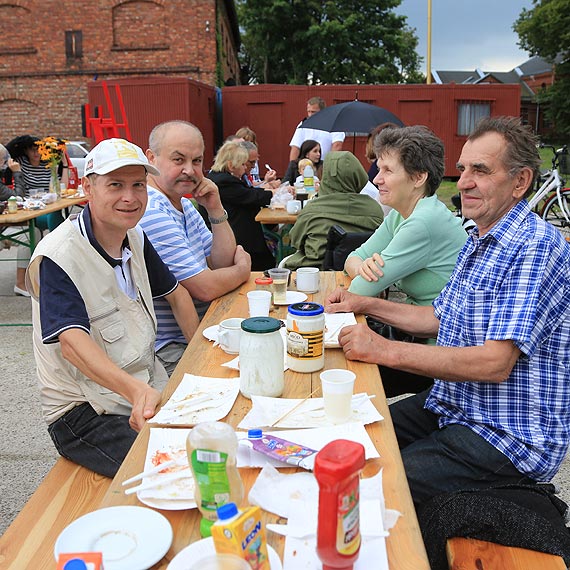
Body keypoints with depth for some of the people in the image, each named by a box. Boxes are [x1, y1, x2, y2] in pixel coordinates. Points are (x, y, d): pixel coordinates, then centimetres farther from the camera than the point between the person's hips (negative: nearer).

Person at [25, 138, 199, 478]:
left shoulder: (135, 238, 6)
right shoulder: (57, 257, -18)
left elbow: (176, 293, 17)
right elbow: (71, 341, -32)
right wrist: (136, 391, -49)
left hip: (149, 388, 7)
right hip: (83, 412, -7)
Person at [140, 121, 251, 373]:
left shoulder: (184, 203, 9)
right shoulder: (151, 213, -23)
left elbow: (224, 264, 8)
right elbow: (206, 288, -22)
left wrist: (215, 209, -4)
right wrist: (243, 268, -2)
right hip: (171, 350, -9)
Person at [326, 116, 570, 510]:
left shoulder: (536, 248, -21)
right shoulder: (478, 242, 11)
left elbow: (495, 363, -28)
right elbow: (442, 319, 20)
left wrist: (386, 350, -27)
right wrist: (366, 305, 10)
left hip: (507, 436, -9)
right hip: (453, 406, 9)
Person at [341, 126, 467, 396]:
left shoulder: (425, 223, -24)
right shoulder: (399, 216, 6)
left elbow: (360, 292, -23)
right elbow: (352, 260, 4)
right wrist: (361, 266, -17)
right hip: (419, 334, 8)